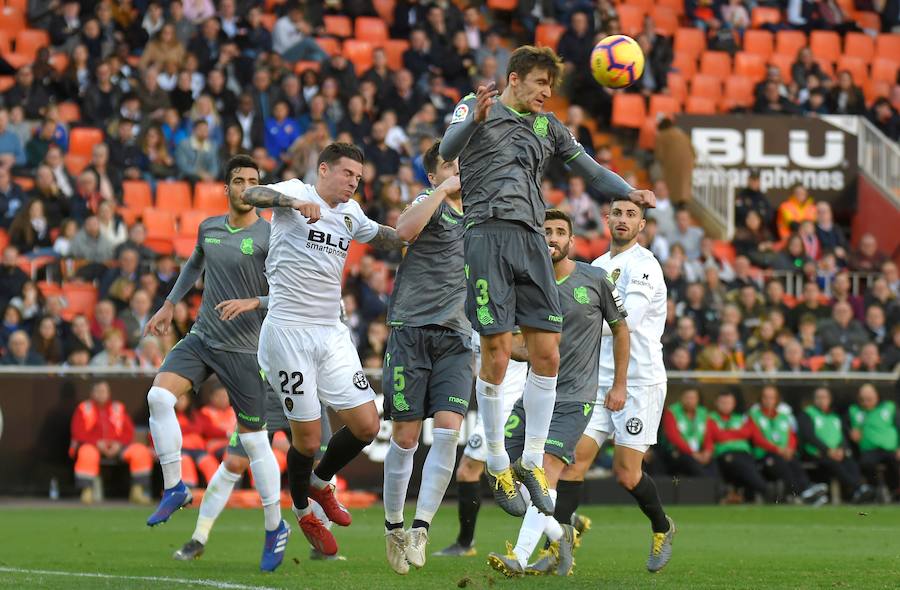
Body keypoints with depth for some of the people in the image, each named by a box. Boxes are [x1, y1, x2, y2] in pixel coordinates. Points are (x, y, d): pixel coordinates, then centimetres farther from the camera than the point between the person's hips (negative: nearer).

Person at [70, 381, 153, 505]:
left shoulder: (119, 408, 13)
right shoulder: (83, 409, 4)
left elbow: (128, 431, 8)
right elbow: (78, 433, -5)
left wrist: (118, 444, -12)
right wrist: (97, 443, -18)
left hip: (116, 447, 3)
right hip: (91, 445, -3)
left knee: (141, 452, -20)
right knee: (87, 454, -40)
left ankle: (137, 491, -16)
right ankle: (87, 492, -31)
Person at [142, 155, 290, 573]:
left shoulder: (269, 237, -9)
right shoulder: (209, 228, 8)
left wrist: (253, 302, -25)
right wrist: (170, 304, 28)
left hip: (244, 349, -4)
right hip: (201, 338, 4)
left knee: (253, 439, -1)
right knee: (159, 396, -21)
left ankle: (275, 528, 14)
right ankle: (174, 488, -8)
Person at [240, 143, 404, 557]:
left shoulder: (350, 213, 17)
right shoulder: (295, 192, -3)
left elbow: (386, 238, 32)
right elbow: (251, 195, -22)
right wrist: (295, 202, -39)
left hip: (331, 333, 6)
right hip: (288, 331, -6)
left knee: (366, 426, -2)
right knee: (307, 437, -4)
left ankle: (320, 481, 26)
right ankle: (302, 511, 23)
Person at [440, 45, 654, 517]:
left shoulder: (548, 127, 21)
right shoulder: (475, 107, 5)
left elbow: (590, 169, 23)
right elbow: (448, 149, -13)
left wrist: (630, 193, 5)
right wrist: (475, 118, -33)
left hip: (531, 239, 6)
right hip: (487, 234, -5)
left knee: (547, 353, -2)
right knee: (496, 355, -9)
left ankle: (531, 461, 9)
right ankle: (497, 465, 2)